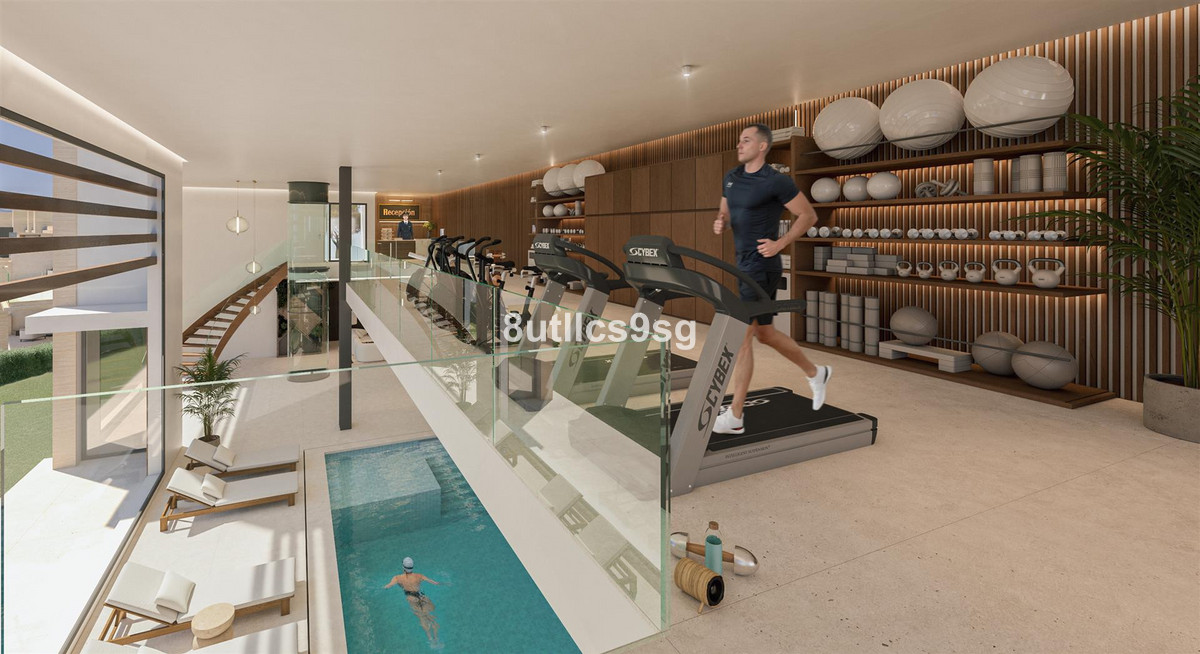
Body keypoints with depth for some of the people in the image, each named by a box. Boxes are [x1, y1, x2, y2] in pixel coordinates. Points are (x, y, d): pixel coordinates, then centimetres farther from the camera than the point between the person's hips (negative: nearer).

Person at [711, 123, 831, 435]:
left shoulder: (777, 181, -10)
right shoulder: (731, 177, 12)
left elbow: (808, 215, -3)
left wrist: (780, 243, -14)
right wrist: (720, 221, 0)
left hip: (762, 268, -9)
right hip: (743, 266, 9)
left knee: (741, 337, -9)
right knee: (764, 333, 17)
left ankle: (735, 417, -1)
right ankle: (815, 373, 39)